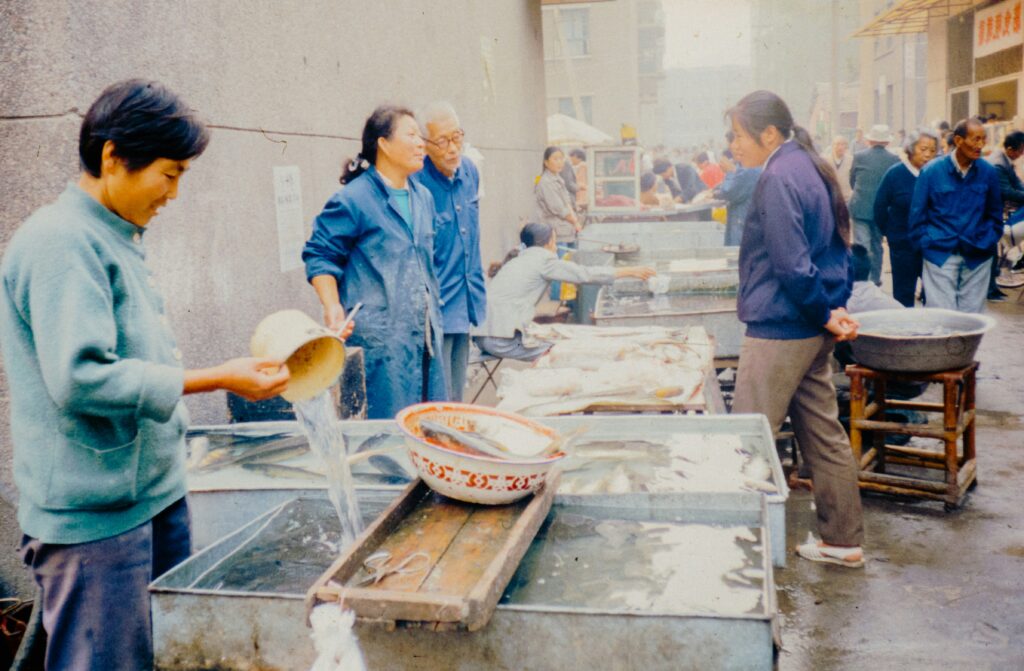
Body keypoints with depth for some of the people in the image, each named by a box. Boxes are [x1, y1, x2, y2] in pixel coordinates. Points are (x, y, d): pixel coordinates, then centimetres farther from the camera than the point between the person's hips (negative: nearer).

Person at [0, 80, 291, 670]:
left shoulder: (120, 239, 13)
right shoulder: (60, 242, -17)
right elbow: (80, 377, -26)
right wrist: (215, 379, -22)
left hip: (157, 491, 9)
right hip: (96, 516, -9)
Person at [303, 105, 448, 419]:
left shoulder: (423, 197, 15)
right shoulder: (353, 199, -9)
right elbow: (319, 255, -6)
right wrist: (333, 307, -18)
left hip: (424, 332, 8)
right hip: (378, 336, -7)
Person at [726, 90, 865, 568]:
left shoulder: (779, 178, -16)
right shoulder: (813, 169, 15)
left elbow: (790, 263, -20)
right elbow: (838, 248, 17)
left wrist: (824, 314, -11)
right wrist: (834, 308, 8)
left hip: (779, 330, -10)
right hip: (812, 331, 10)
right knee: (823, 433, 14)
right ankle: (843, 541, 24)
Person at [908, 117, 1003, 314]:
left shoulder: (988, 173, 2)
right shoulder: (931, 171, -4)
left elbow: (995, 215, 12)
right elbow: (917, 213, 2)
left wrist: (987, 242, 3)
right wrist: (925, 244, -3)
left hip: (977, 257, 2)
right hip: (940, 255, -2)